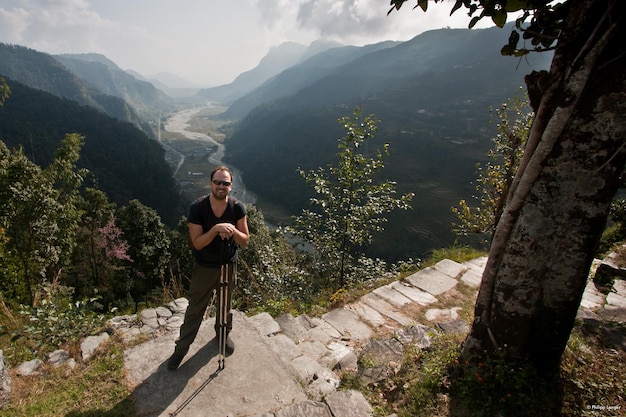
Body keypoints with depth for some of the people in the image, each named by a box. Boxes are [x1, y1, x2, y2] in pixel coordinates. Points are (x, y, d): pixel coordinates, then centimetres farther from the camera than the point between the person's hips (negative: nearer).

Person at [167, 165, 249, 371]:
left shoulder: (237, 207, -16)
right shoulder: (197, 207, -20)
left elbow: (245, 240, -11)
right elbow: (197, 243, -20)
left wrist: (233, 231, -32)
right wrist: (216, 229, -36)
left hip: (228, 265, 2)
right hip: (204, 267, -1)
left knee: (225, 304, 22)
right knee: (195, 309, 12)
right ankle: (181, 347, 33)